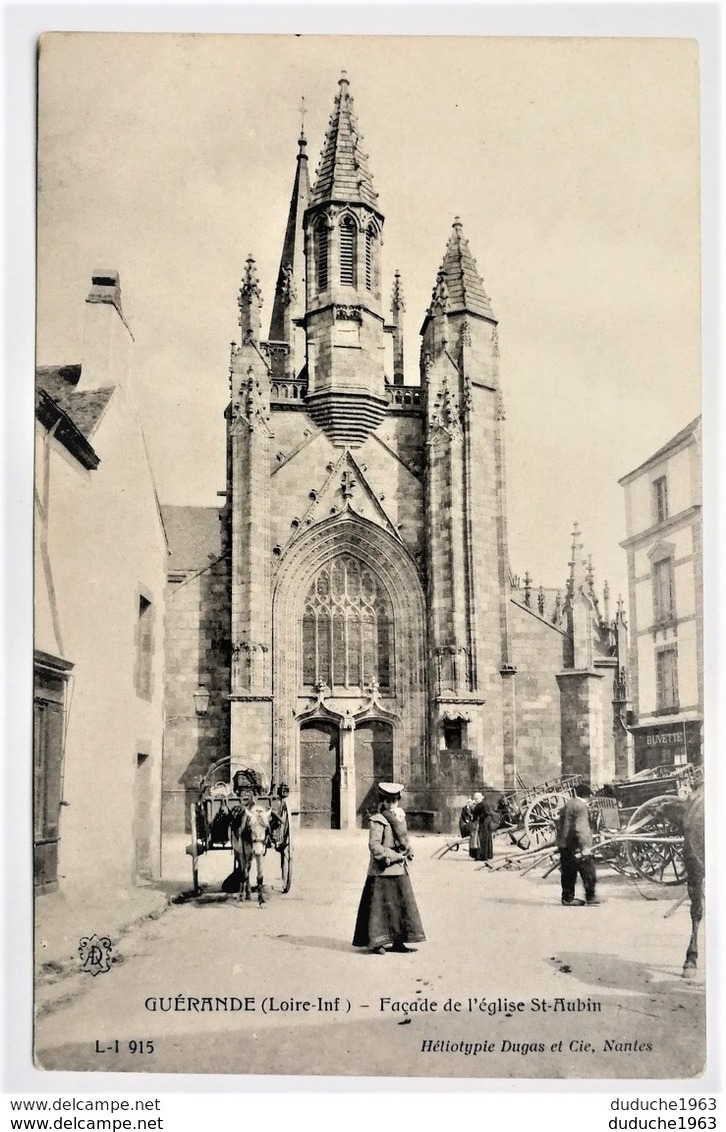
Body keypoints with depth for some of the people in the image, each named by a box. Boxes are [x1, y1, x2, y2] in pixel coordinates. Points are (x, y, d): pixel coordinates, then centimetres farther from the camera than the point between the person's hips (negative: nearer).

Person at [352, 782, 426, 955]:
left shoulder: (399, 818, 14)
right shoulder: (377, 821, -11)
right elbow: (374, 846, -18)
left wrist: (405, 852, 1)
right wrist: (394, 856, -17)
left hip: (399, 869, 8)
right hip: (382, 870, -8)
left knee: (401, 904, 10)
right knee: (381, 905, -3)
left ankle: (397, 941, 18)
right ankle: (376, 942, 4)